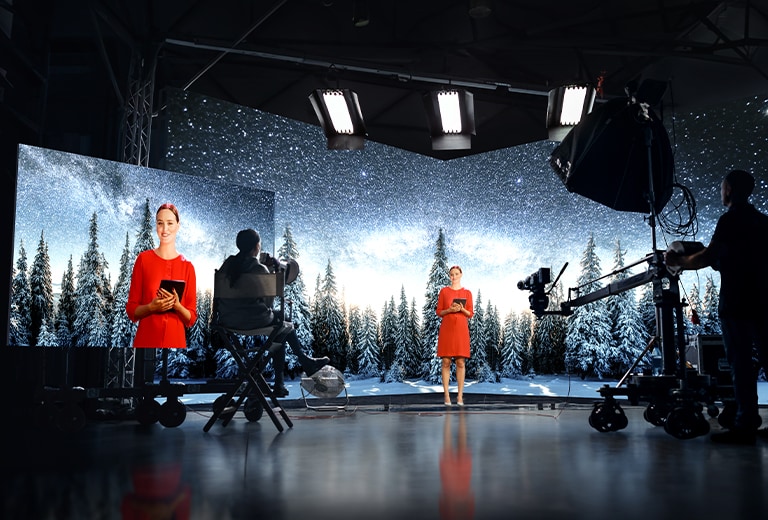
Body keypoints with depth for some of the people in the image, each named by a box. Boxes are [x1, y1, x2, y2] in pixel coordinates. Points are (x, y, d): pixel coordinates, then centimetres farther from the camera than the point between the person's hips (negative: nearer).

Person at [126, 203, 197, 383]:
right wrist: (152, 307, -15)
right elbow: (131, 310, 4)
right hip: (146, 344, -1)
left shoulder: (187, 266, 4)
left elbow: (192, 318, 6)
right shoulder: (143, 259, 2)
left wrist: (177, 306, -13)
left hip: (176, 344, 1)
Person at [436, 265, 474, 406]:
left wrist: (462, 309, -12)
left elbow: (470, 314, 7)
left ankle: (460, 396, 4)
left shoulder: (467, 293, 8)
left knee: (461, 362, -1)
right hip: (446, 329, -1)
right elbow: (439, 312, 4)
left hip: (461, 329, 1)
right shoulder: (444, 291, 6)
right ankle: (447, 395, 3)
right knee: (446, 362, -2)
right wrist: (449, 310, -13)